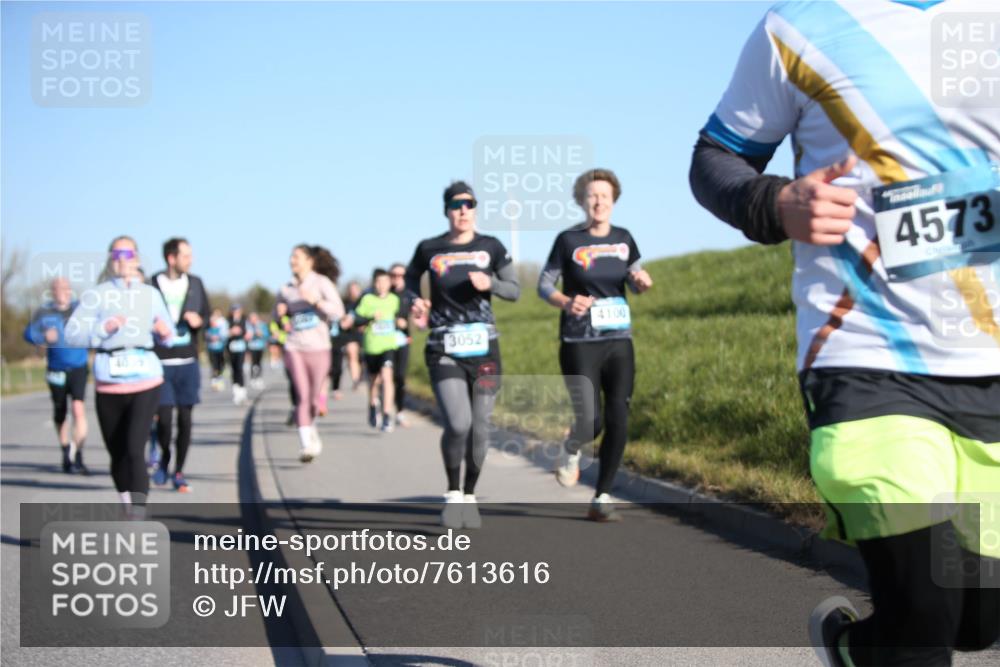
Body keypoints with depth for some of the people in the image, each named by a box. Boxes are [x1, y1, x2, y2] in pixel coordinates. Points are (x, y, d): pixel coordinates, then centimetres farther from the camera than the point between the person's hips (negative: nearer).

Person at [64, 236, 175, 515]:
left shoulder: (151, 295, 9)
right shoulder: (98, 295, 3)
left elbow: (167, 335, 18)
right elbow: (72, 333, -4)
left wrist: (165, 332, -5)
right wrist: (103, 328, -19)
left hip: (145, 380, 0)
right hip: (109, 385, 1)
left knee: (134, 449, -16)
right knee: (117, 452, 10)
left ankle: (139, 511, -19)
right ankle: (127, 502, 32)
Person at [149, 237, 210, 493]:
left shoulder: (195, 283, 7)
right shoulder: (152, 285, -6)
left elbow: (207, 315, 14)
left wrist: (199, 320, -6)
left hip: (188, 361, 3)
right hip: (160, 362, -3)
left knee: (185, 418, 3)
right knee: (163, 417, -6)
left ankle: (178, 471, 14)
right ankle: (164, 457, 22)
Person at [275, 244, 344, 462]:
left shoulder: (322, 283, -1)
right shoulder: (286, 289, 10)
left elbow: (338, 311, -10)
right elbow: (278, 314, 25)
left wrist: (315, 301, -21)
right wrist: (280, 313, 2)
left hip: (318, 348, -1)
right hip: (294, 348, 1)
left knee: (314, 399, 6)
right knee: (303, 396, -14)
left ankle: (310, 427, 36)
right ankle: (306, 444, -15)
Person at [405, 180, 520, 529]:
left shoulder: (491, 247, 1)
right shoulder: (429, 249, 0)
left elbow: (514, 290, 6)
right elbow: (411, 276, 19)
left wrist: (490, 283, -13)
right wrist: (415, 300, 0)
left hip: (484, 350, 2)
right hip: (444, 351, -2)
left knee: (479, 428, 4)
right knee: (458, 424, -18)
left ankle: (469, 497, 23)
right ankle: (453, 493, 4)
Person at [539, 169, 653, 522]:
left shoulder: (623, 239, 7)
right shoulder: (568, 240, -3)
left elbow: (635, 281, 18)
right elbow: (544, 284, 1)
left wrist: (642, 282, -6)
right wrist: (566, 302, -19)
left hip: (619, 342, 4)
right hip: (580, 344, -3)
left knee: (618, 422, -4)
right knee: (590, 423, -12)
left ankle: (602, 498, 8)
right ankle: (571, 449, 26)